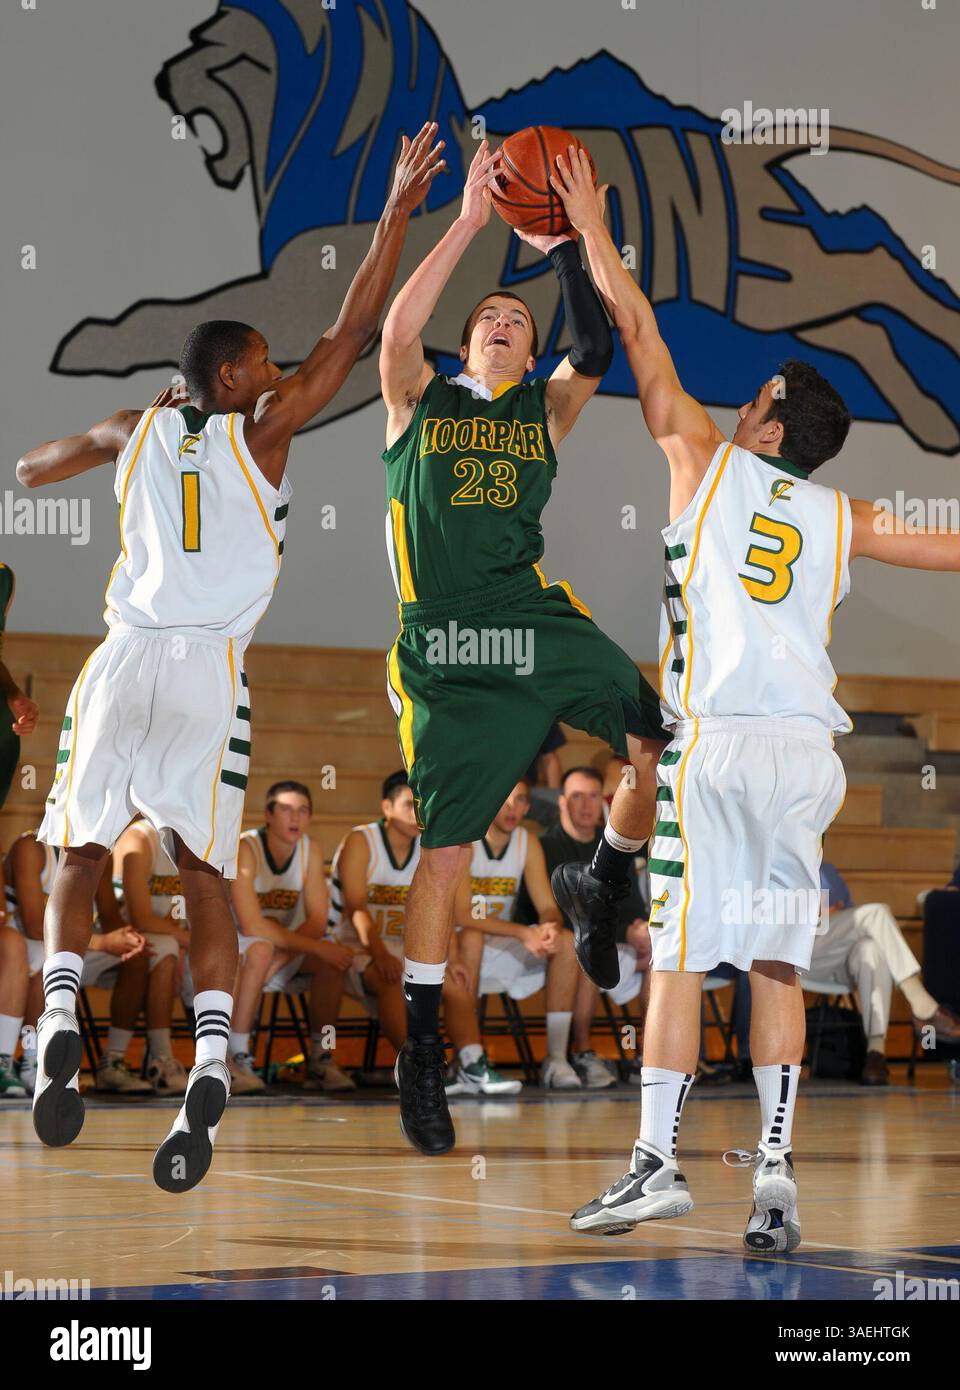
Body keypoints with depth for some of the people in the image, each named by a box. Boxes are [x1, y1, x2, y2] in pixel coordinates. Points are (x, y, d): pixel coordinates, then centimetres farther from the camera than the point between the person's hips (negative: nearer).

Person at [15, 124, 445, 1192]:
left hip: (123, 663, 2)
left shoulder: (136, 432, 14)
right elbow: (353, 333, 7)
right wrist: (396, 214, 10)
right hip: (210, 668, -2)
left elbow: (28, 469, 30)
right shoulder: (260, 434, 6)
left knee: (78, 856, 13)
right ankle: (209, 1067, -16)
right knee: (203, 875, 3)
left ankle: (59, 1023, -11)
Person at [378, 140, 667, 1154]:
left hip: (542, 623, 3)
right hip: (446, 641, -2)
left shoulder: (545, 409, 15)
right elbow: (397, 329, -10)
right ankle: (421, 1050, 6)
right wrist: (469, 222, -12)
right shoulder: (419, 399, 10)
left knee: (660, 745, -16)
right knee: (445, 848, -5)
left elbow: (595, 351, -5)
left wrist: (562, 249, -12)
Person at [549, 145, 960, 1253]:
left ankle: (657, 1162, -6)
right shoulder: (842, 520, 16)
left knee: (679, 952, -4)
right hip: (807, 745, 4)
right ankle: (774, 1172, -1)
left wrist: (594, 233, 23)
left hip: (717, 736, -4)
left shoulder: (707, 463, 8)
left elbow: (640, 335, 13)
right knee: (776, 961, 6)